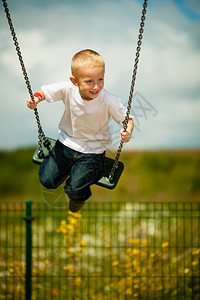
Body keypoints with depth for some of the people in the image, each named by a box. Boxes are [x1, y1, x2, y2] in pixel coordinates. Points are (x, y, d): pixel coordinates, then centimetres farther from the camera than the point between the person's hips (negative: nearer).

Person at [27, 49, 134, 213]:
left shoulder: (109, 101, -27)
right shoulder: (67, 89, -22)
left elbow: (127, 118, -16)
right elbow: (45, 91, -6)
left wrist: (128, 131, -38)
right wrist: (36, 98, -28)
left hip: (92, 150, -2)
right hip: (67, 141, 3)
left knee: (75, 189, -11)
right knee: (47, 180, -1)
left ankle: (79, 197, 30)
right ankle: (68, 168, 34)